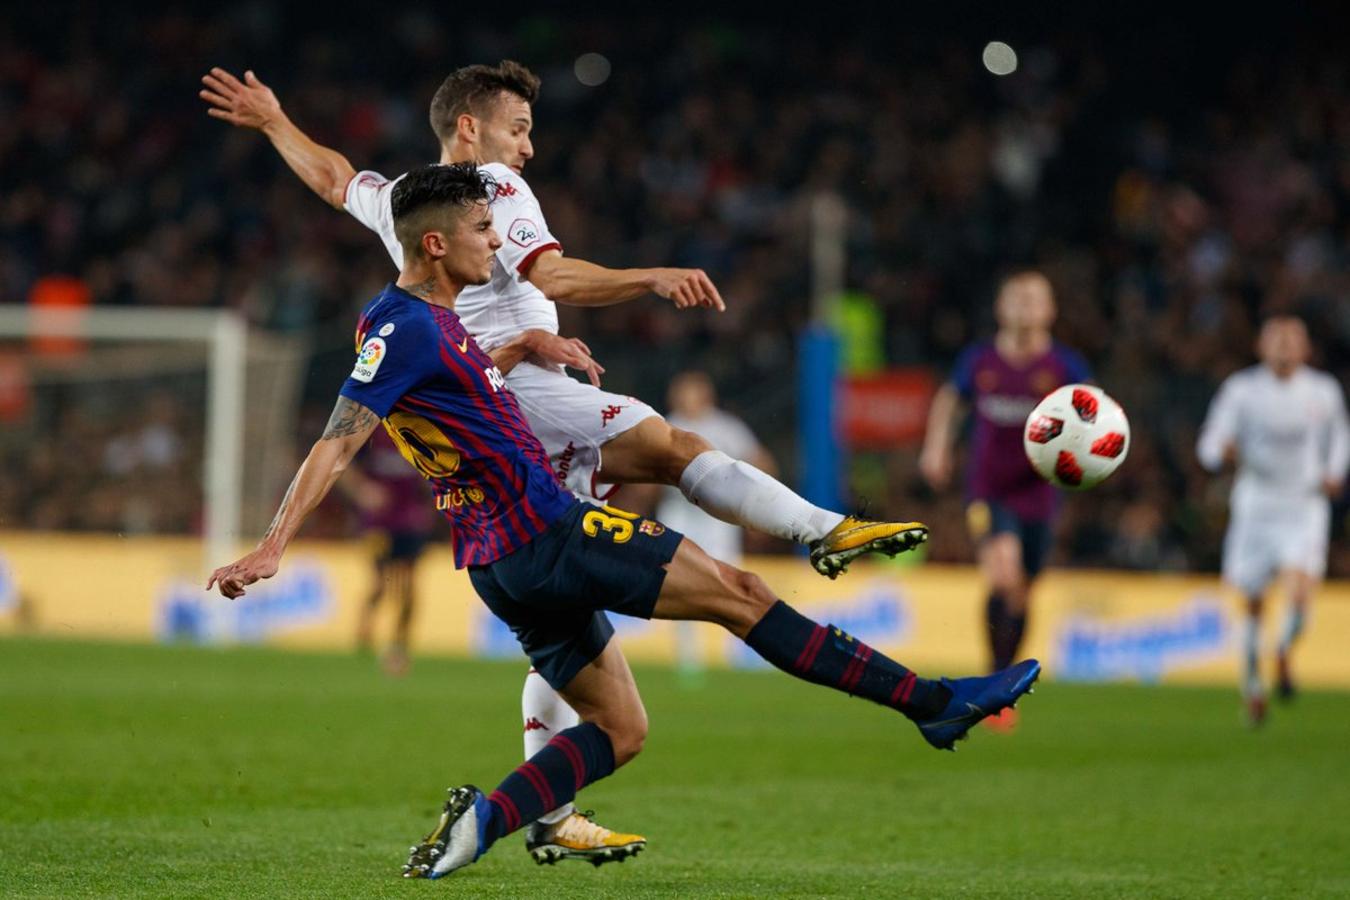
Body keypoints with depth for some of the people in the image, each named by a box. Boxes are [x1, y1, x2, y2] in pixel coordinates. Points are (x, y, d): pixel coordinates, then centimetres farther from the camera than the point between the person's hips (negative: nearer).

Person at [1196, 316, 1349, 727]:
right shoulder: (1241, 389, -2)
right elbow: (1208, 446, -4)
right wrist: (1224, 451, -27)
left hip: (1305, 510, 0)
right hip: (1255, 508, 0)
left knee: (1300, 595, -19)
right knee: (1252, 603, 3)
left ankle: (1284, 654, 13)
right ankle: (1252, 681, 26)